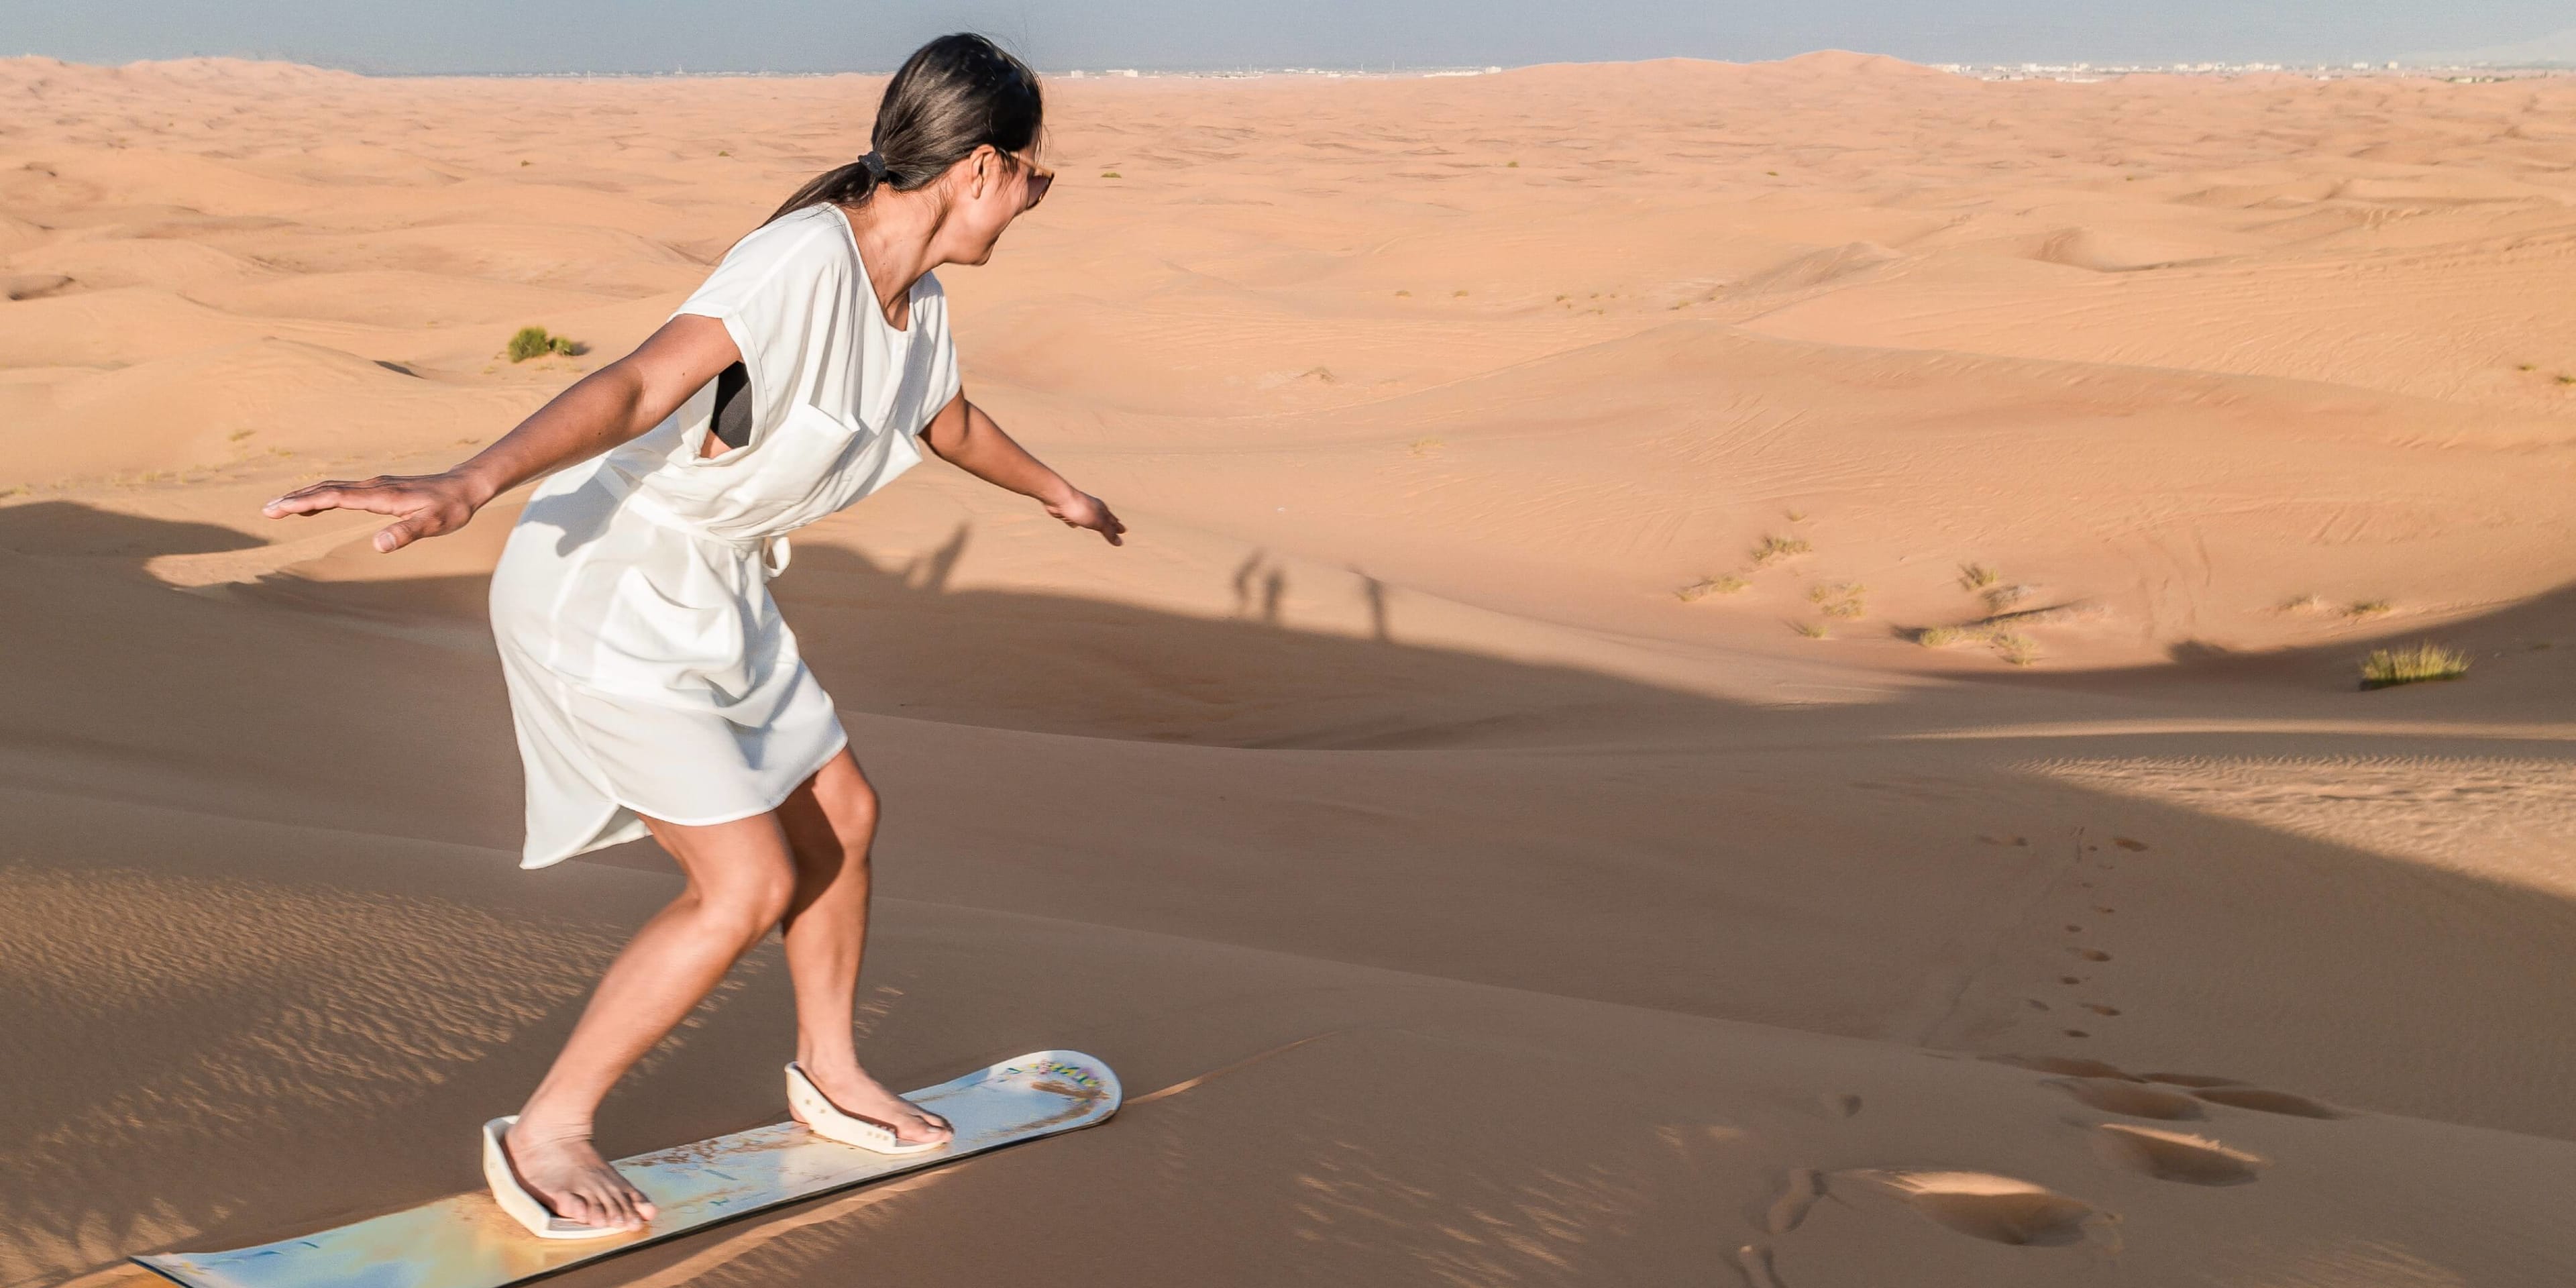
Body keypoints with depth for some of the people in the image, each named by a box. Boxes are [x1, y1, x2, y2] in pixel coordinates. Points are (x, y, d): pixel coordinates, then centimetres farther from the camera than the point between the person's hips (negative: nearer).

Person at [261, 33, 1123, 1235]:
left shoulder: (917, 301, 3)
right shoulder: (805, 261, -26)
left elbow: (950, 423, 26)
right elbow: (637, 388, -40)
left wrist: (1054, 489, 43)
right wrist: (467, 484, -54)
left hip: (713, 594, 9)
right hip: (601, 593, -9)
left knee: (839, 816, 17)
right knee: (750, 882, -11)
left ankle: (829, 1069, 40)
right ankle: (543, 1133, 6)